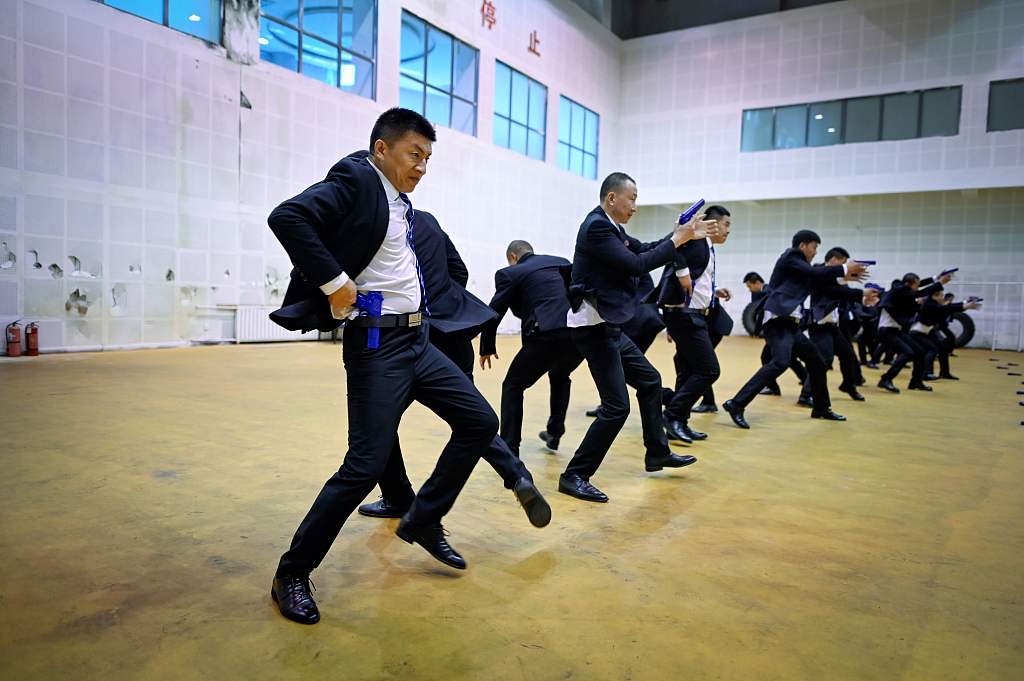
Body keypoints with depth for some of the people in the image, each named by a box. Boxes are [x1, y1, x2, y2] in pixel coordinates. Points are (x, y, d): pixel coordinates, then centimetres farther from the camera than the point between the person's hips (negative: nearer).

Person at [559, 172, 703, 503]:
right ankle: (575, 476, -3)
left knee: (650, 381, 21)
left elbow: (644, 250, 19)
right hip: (593, 327, -10)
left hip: (607, 325, 11)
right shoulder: (596, 226, -16)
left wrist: (681, 236, 7)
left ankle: (657, 453, 35)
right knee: (617, 406, -11)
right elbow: (636, 265, -21)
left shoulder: (609, 227, 13)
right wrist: (677, 240, -11)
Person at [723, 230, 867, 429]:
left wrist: (845, 275, 22)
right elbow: (814, 273, -11)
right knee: (780, 362, -28)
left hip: (789, 323, 11)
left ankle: (822, 408, 34)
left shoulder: (799, 265, 26)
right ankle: (737, 404, -32)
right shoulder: (791, 256, 0)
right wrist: (844, 268, -1)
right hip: (779, 320, -11)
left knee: (816, 361, 18)